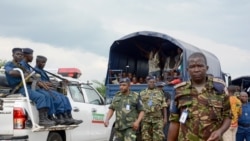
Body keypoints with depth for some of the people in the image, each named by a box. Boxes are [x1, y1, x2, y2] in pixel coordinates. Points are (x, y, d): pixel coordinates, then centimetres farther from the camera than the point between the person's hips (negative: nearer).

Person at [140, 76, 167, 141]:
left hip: (158, 119, -1)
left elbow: (164, 106, 8)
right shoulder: (142, 93, 9)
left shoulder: (160, 93, 10)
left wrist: (165, 118, 1)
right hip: (146, 119, 1)